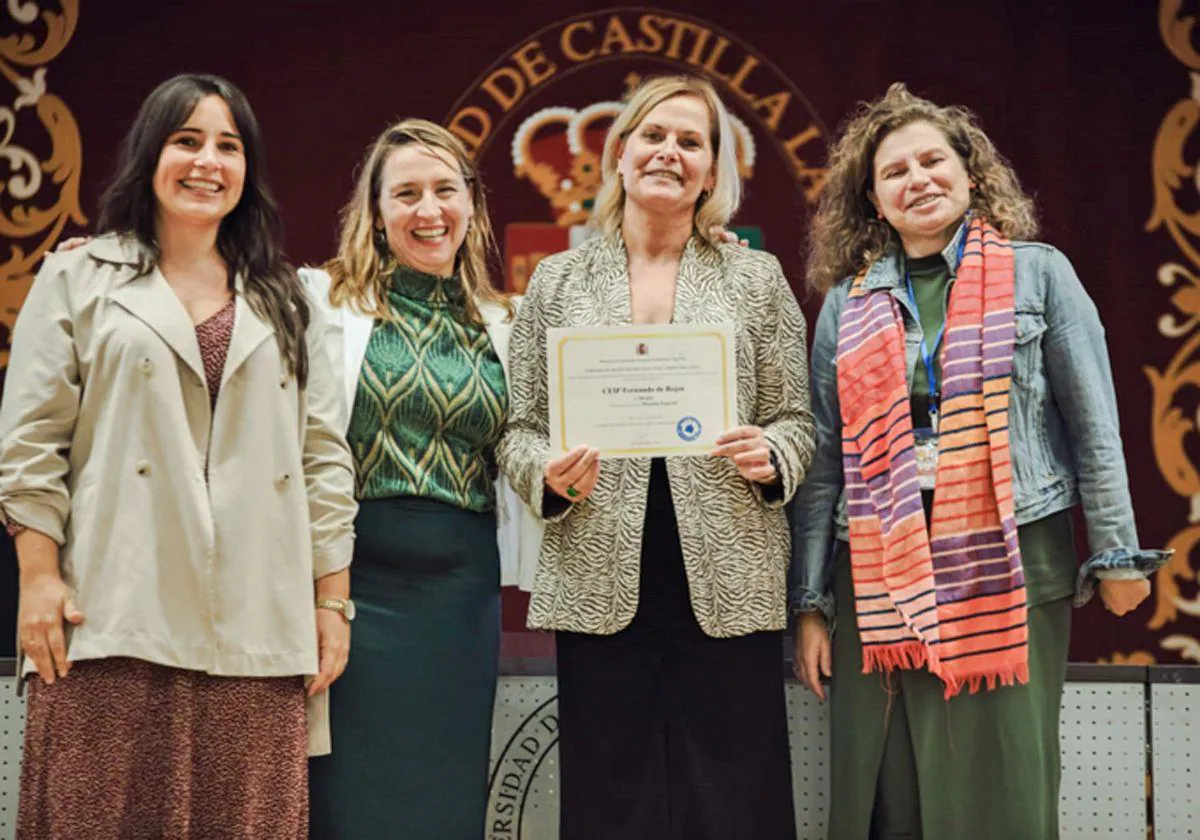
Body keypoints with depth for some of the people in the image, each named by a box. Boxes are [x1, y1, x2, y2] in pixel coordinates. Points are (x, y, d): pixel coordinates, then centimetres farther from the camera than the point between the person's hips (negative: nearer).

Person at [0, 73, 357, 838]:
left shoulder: (285, 299, 17)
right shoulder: (79, 280, 10)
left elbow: (324, 457, 13)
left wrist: (332, 601, 7)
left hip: (255, 631, 2)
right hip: (116, 622, -2)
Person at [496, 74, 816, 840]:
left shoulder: (758, 278, 9)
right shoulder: (558, 281, 10)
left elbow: (796, 419, 9)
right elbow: (519, 429, 10)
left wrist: (771, 458, -12)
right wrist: (548, 475, -10)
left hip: (729, 583, 0)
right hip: (600, 584, 1)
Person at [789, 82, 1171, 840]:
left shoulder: (1038, 273, 3)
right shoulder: (847, 303, 10)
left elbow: (1094, 427, 3)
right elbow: (825, 461, 10)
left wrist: (1118, 554, 0)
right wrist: (811, 603, 7)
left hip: (1013, 570, -2)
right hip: (882, 579, 2)